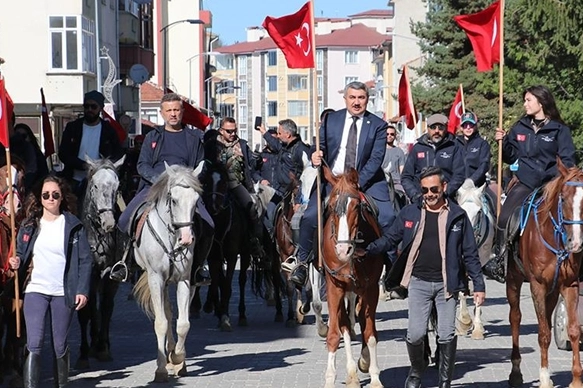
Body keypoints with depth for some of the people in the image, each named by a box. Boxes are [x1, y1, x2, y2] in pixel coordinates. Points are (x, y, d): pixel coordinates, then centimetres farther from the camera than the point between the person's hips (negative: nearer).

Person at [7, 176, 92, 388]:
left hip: (63, 293, -1)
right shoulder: (29, 225, 8)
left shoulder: (73, 226, 1)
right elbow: (21, 254, 17)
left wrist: (82, 290, -9)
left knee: (60, 346, 8)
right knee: (34, 344, -11)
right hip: (35, 290, 1)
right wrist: (16, 262, -7)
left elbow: (85, 260, 0)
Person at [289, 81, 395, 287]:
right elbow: (321, 147, 10)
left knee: (387, 218, -19)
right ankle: (302, 262, 5)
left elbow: (376, 158, -8)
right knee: (309, 217, -15)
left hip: (366, 182, -1)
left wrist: (357, 184, -19)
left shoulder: (378, 125, -1)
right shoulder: (330, 120, 6)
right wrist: (316, 156, -16)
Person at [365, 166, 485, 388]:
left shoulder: (458, 216, 3)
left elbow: (470, 253, 6)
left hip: (447, 284, 0)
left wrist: (478, 285, 3)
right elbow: (390, 239, 8)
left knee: (447, 336, -1)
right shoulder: (409, 213, 5)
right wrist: (367, 250, -10)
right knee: (415, 334, -6)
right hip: (419, 282, 0)